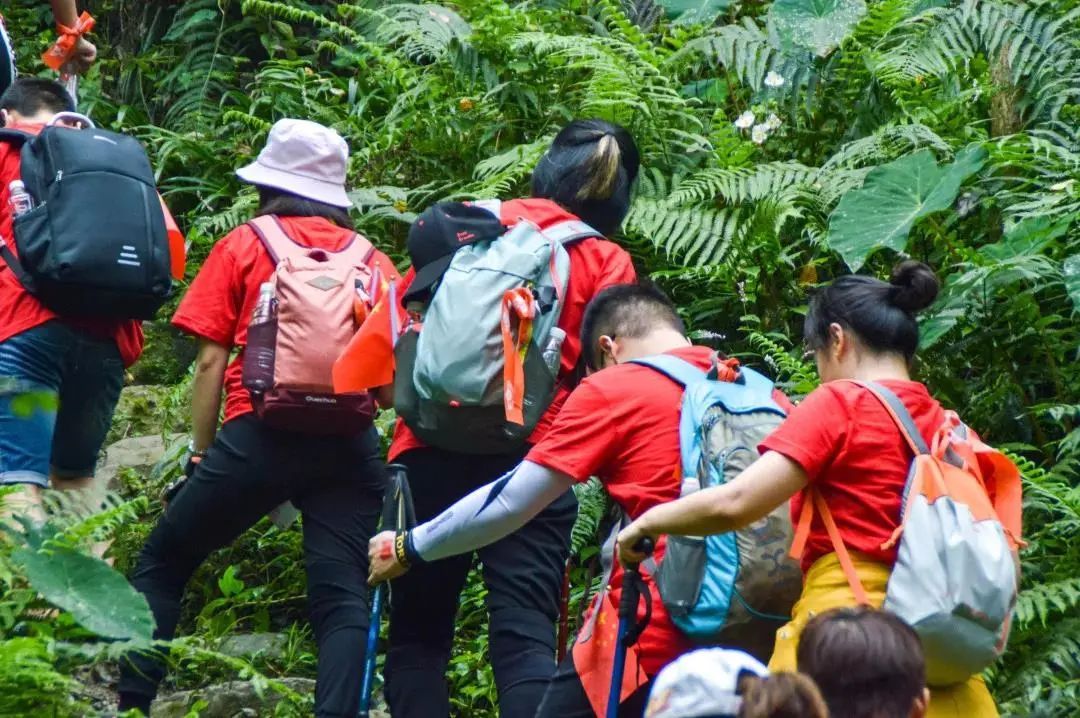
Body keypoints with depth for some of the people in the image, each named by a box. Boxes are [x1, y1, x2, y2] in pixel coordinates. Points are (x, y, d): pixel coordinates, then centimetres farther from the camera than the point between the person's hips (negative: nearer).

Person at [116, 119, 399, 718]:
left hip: (260, 434, -2)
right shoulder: (373, 259, 17)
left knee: (161, 564, 13)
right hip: (351, 441, 2)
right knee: (341, 595, -2)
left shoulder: (244, 245, 11)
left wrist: (200, 454, 9)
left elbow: (211, 361, 5)